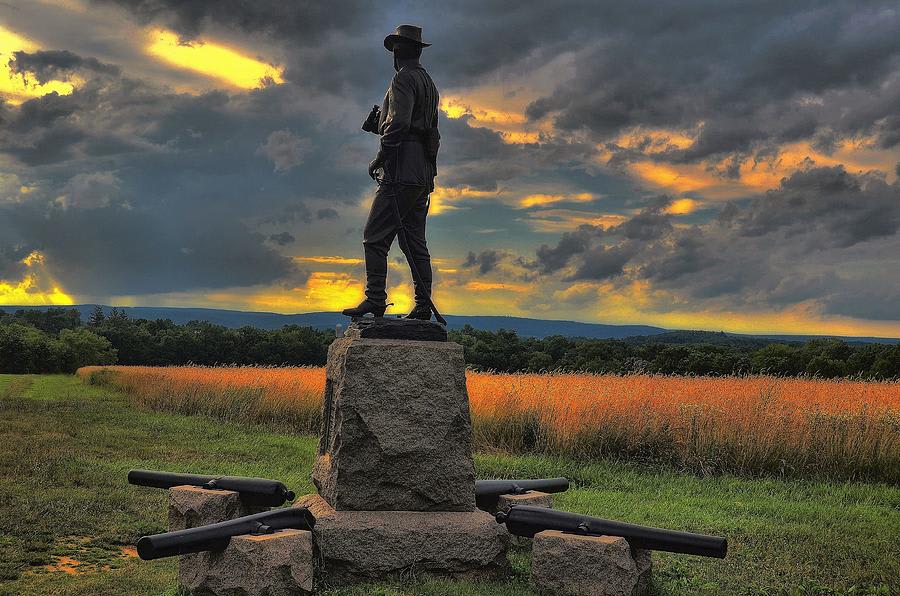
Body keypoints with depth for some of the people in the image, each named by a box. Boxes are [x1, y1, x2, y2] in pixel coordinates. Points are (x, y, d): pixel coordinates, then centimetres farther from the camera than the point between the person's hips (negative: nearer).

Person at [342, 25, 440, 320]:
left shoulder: (403, 78, -5)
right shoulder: (428, 83, 24)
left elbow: (399, 122, -17)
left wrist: (380, 157, -11)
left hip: (402, 169, -10)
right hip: (424, 172, 10)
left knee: (375, 237, -11)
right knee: (415, 242, 8)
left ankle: (375, 300, -17)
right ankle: (423, 307, 5)